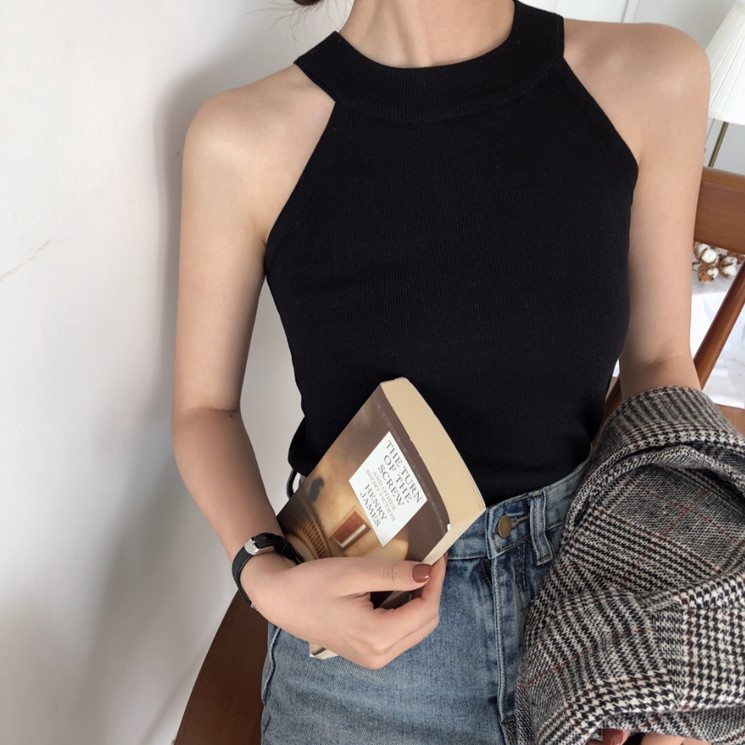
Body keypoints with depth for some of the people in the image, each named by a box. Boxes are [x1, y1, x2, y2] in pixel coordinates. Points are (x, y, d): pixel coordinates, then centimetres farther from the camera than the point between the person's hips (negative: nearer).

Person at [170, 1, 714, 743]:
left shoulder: (652, 79, -11)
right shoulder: (244, 140, -16)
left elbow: (658, 361, 0)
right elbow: (203, 409, -4)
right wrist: (268, 579, -21)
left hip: (587, 588, 3)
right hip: (357, 616, -1)